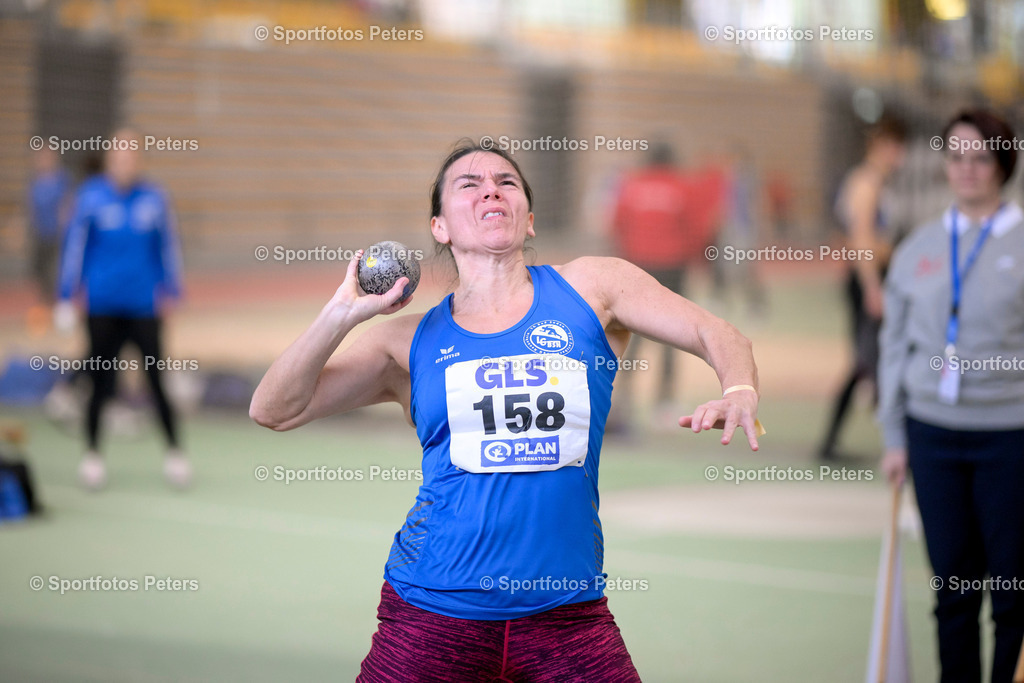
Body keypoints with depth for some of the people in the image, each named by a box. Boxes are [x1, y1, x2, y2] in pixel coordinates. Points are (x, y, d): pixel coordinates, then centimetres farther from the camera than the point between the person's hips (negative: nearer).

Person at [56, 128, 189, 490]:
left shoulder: (154, 198, 2)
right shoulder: (91, 197, -2)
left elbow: (168, 244, 11)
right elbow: (74, 244, 2)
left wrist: (170, 291, 10)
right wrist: (67, 296, 1)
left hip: (144, 306, 1)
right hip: (102, 307, -1)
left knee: (157, 377, -4)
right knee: (101, 381, 4)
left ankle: (174, 450, 8)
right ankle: (92, 453, 19)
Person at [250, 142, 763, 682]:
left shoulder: (590, 287, 4)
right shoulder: (409, 340, 6)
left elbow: (717, 335, 4)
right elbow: (275, 411, 3)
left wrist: (739, 393, -17)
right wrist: (343, 313, -7)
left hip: (567, 613, 0)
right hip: (433, 611, 0)